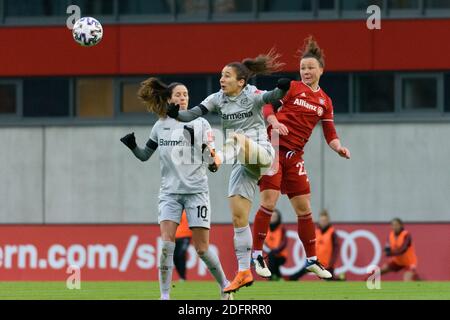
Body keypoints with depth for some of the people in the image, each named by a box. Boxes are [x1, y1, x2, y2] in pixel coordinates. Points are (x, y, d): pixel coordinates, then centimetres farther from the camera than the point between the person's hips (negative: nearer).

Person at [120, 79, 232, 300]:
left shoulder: (200, 123, 3)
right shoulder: (160, 126, 9)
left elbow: (211, 156, -1)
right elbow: (144, 155, 17)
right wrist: (132, 146, -2)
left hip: (196, 190, -2)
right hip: (170, 191, 2)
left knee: (202, 248, -3)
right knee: (167, 243, -15)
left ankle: (224, 286, 19)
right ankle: (164, 295, -11)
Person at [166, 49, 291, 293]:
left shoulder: (252, 96, -8)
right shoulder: (218, 99, 6)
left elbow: (272, 97, -28)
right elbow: (192, 114, -3)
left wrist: (281, 89, -50)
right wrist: (175, 114, -23)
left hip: (260, 153, -5)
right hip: (241, 164, 5)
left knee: (235, 136, -34)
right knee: (238, 219, 2)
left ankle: (220, 158, -65)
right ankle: (244, 272, 7)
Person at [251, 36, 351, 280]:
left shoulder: (325, 101, 13)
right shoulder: (292, 87, -1)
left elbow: (329, 134, 14)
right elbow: (268, 106, -8)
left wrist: (339, 148, -6)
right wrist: (275, 123, -28)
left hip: (294, 156, 5)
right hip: (274, 148, -5)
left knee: (304, 208, 6)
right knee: (269, 202, -13)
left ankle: (311, 260, 16)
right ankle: (257, 255, -3)